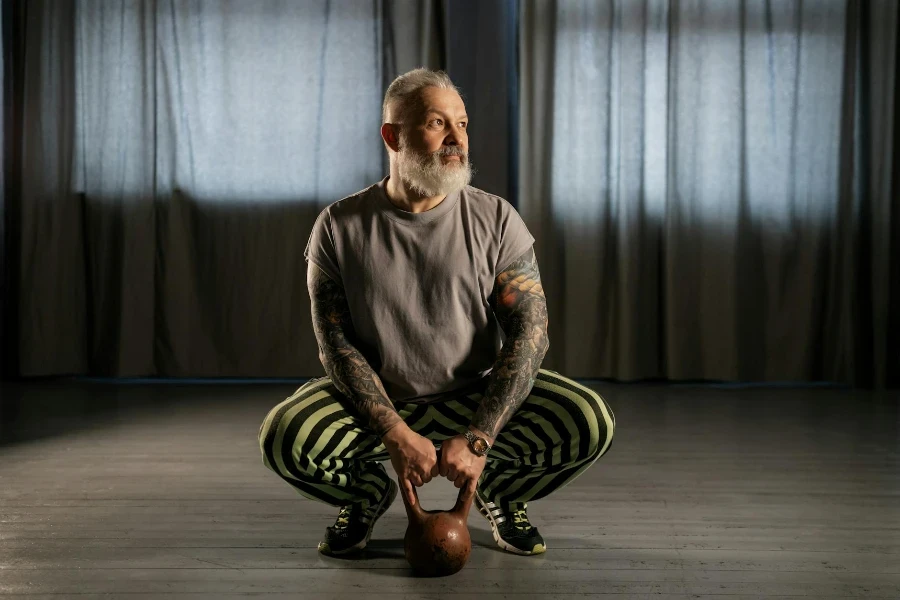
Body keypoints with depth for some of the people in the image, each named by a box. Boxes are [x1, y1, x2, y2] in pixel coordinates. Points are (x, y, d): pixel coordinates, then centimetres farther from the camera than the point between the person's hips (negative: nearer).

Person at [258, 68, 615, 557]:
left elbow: (529, 332, -12)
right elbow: (337, 345, -9)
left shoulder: (496, 220, -7)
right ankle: (367, 492, 7)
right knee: (283, 438, -28)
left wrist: (476, 439, -23)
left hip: (480, 396, 0)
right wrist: (396, 434, -22)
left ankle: (499, 492, 8)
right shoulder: (339, 227, -6)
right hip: (379, 402, 0)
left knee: (591, 423, -24)